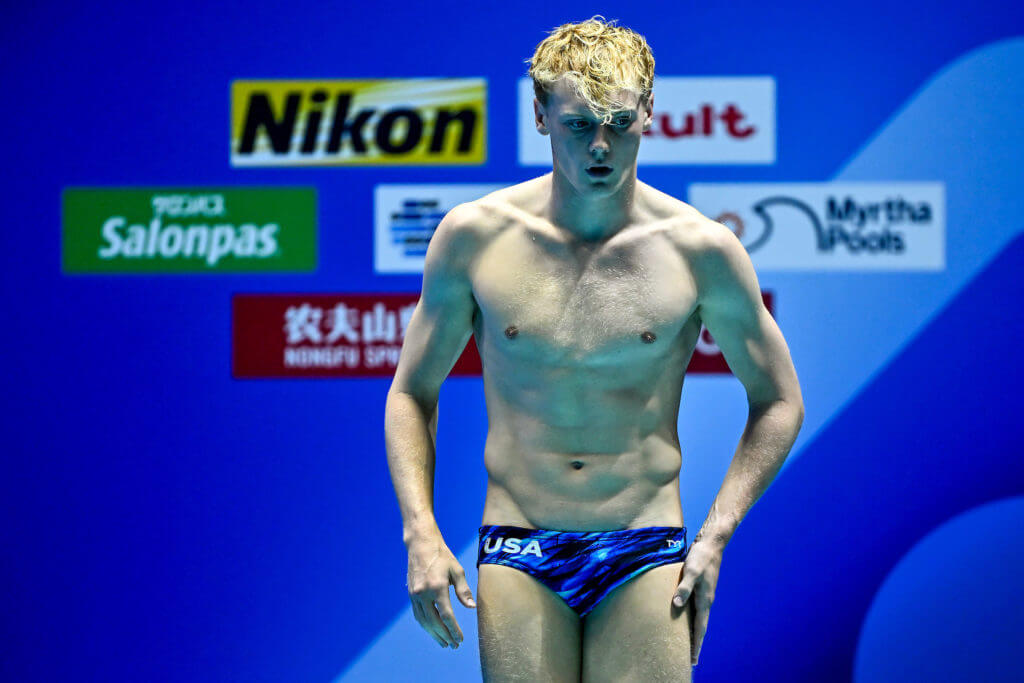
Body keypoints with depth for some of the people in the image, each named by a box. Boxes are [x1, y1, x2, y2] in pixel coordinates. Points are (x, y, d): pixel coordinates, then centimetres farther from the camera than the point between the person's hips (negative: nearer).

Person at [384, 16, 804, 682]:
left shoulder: (699, 249, -2)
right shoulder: (474, 237, 0)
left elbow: (779, 404, 9)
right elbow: (412, 393, 10)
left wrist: (715, 536, -2)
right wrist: (420, 532, -2)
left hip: (646, 557, 0)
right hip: (518, 558, 1)